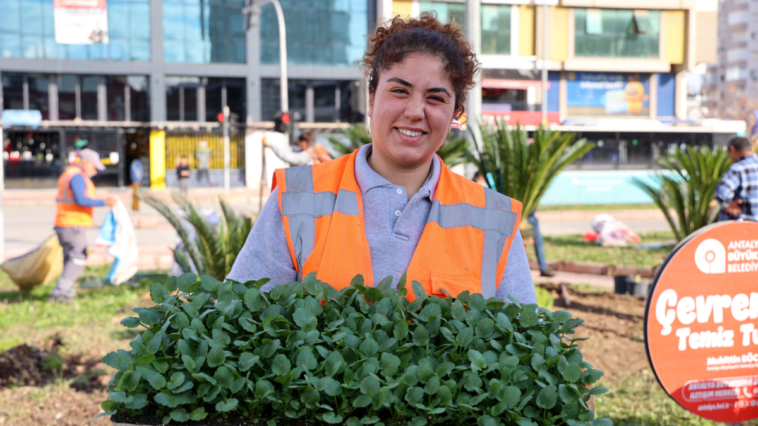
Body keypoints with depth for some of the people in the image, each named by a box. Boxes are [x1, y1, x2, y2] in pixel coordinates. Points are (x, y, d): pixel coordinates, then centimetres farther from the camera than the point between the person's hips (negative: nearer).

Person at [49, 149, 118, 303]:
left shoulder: (68, 174, 21)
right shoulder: (77, 176, -12)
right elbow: (81, 200, -23)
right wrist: (104, 202, -21)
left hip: (64, 224, 11)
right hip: (73, 225, -11)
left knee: (70, 259, 11)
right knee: (77, 259, -12)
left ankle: (68, 293, 11)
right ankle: (59, 293, -17)